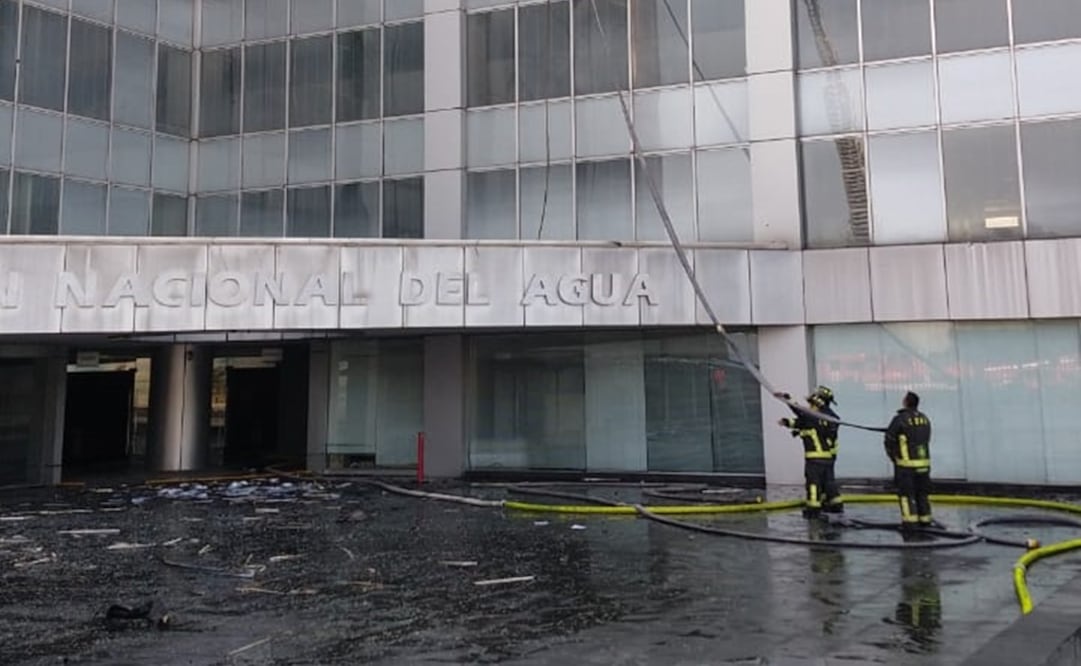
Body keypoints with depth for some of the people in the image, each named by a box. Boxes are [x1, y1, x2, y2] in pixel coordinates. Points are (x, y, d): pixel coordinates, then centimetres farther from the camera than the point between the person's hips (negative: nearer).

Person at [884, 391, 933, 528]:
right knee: (923, 491, 15)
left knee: (906, 491, 1)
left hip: (906, 462, -6)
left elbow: (890, 439, -7)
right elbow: (926, 439, 13)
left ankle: (910, 520, -2)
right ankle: (925, 518, 22)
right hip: (924, 461, 6)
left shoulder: (900, 419, -13)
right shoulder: (924, 418, 6)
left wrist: (893, 455, 10)